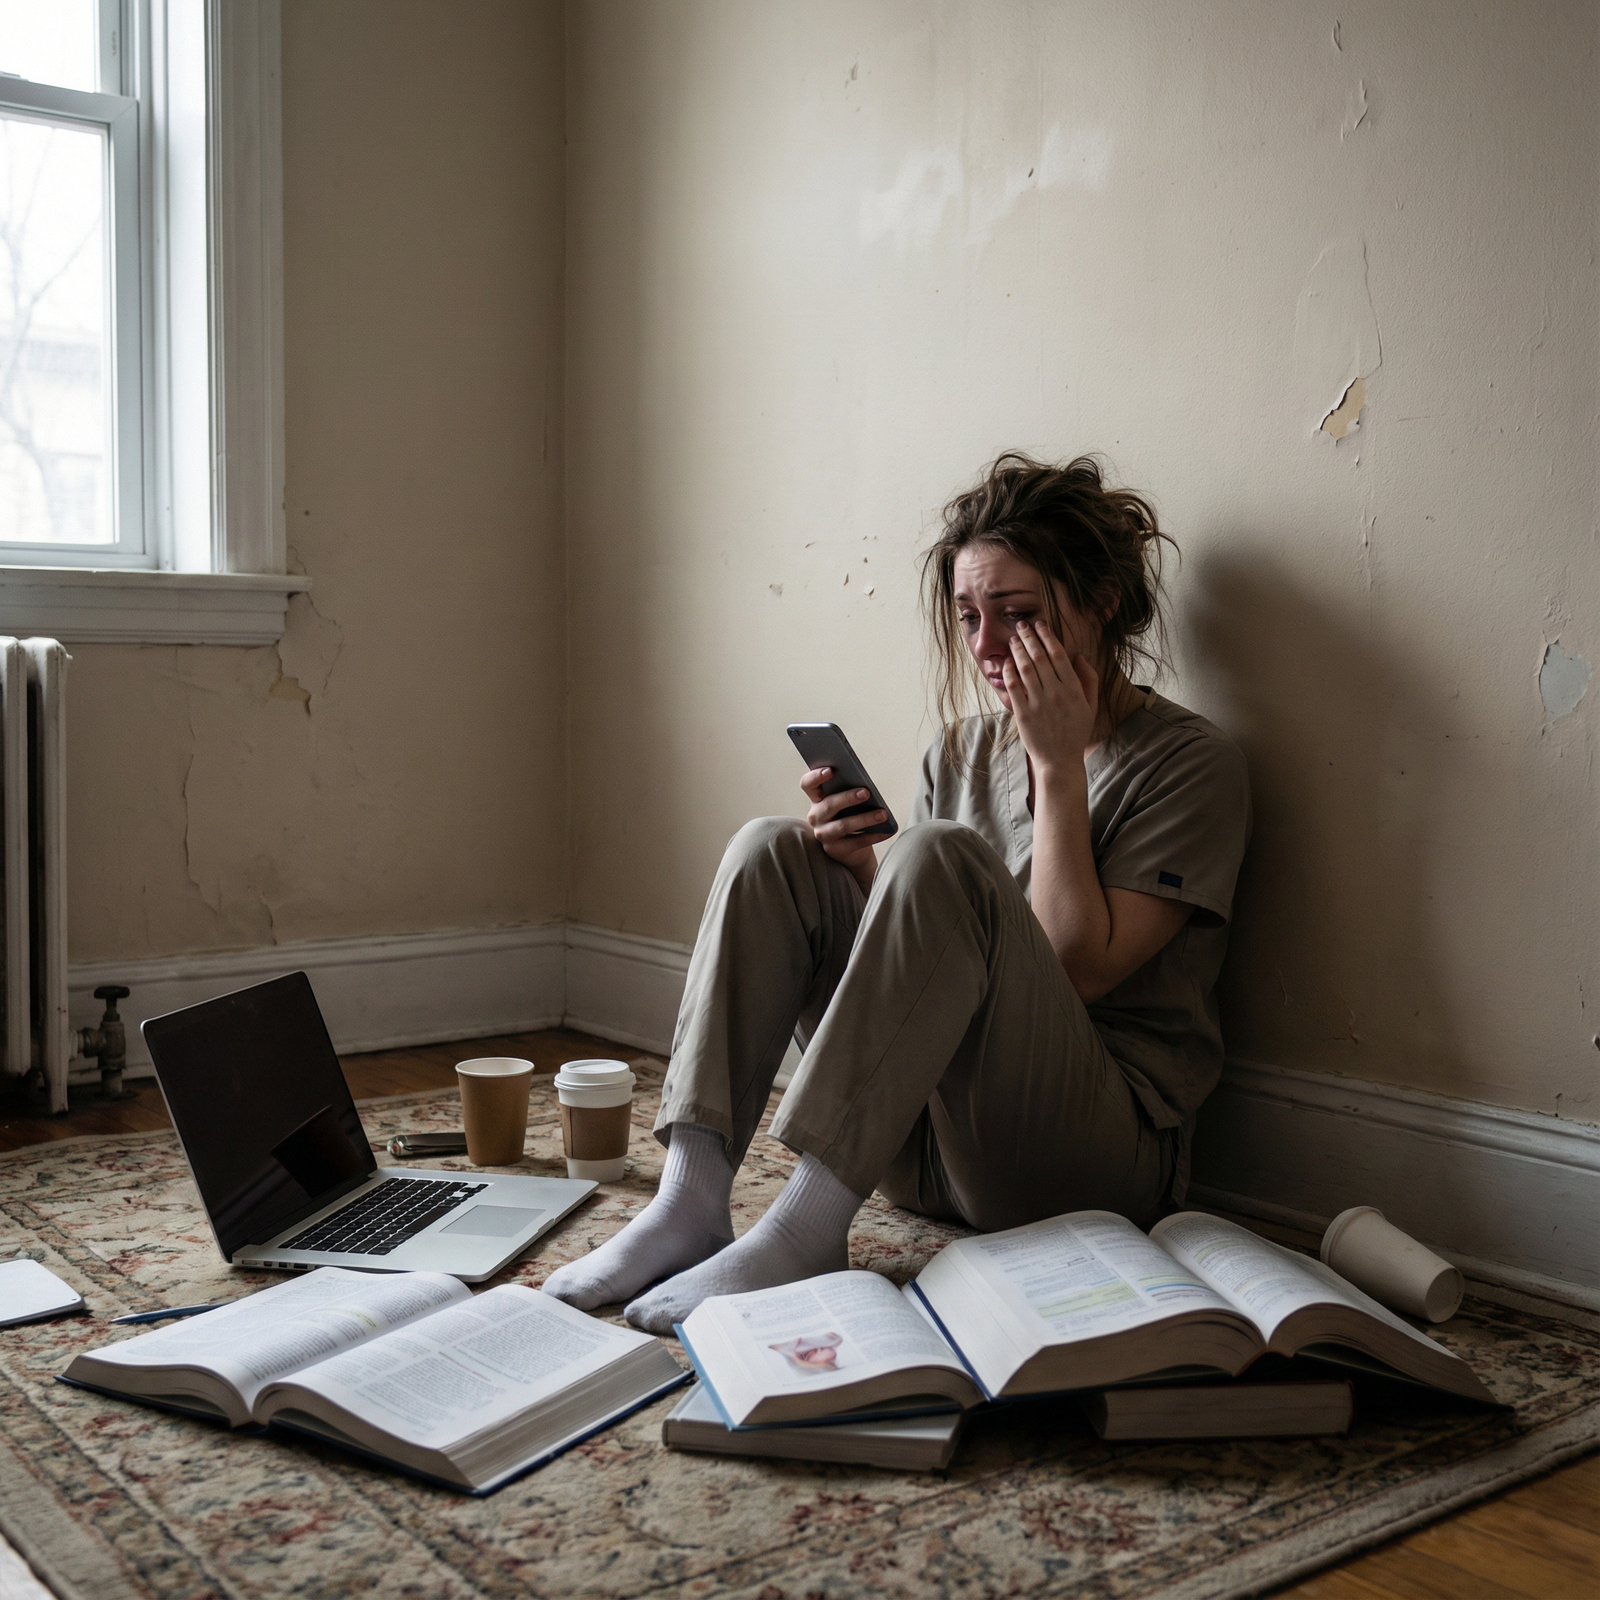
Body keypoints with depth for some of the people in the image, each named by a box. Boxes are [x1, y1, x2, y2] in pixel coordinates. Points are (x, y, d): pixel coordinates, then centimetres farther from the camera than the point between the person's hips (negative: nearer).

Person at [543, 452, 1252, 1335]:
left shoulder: (1192, 763, -5)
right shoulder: (959, 753, 13)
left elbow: (1074, 970, -15)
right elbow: (922, 962, 11)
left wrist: (1058, 763, -14)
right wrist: (859, 866, -7)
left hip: (1098, 1155, -6)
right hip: (926, 1148, 6)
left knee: (940, 856, -28)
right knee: (772, 849, -8)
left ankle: (806, 1228, -29)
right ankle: (691, 1201, -20)